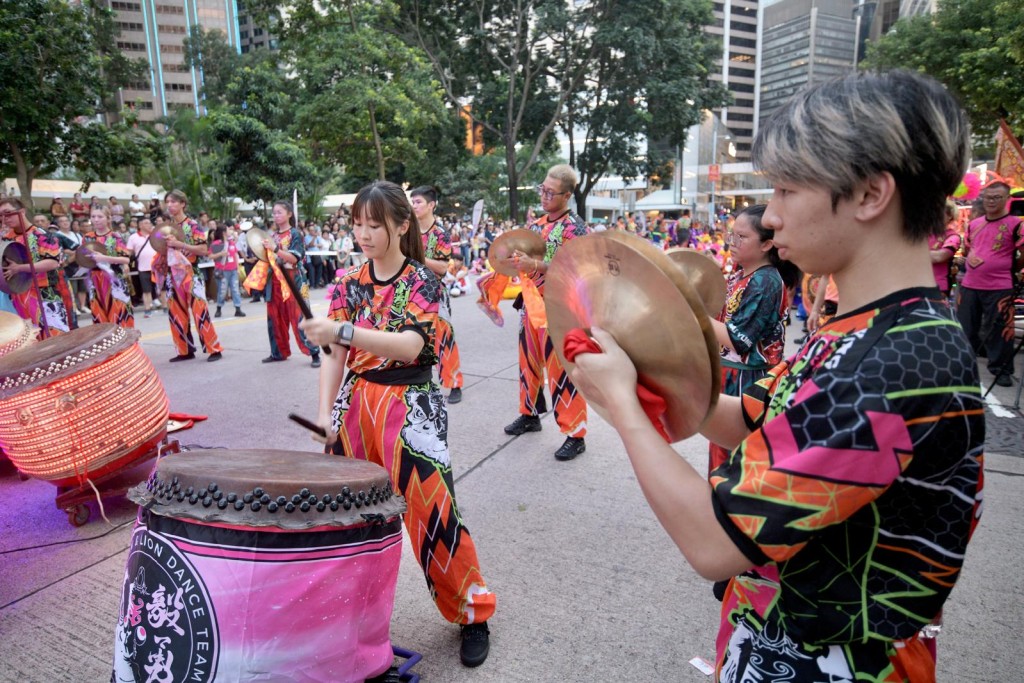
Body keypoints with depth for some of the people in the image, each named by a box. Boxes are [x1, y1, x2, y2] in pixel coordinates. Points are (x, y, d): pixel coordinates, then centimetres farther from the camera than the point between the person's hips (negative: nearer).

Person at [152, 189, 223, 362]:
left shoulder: (192, 225, -5)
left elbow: (203, 250, -13)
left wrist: (179, 244, -20)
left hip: (191, 274, -6)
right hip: (172, 275, 6)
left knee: (199, 312, -9)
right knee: (176, 314, 7)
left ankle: (214, 349, -4)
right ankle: (185, 350, 15)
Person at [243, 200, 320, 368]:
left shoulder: (295, 234, -4)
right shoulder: (272, 235, 13)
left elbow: (294, 258, -15)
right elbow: (267, 258, 20)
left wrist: (275, 249, -25)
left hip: (292, 281, -6)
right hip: (274, 281, 6)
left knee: (299, 318, -8)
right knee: (275, 318, 9)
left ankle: (314, 352, -4)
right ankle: (278, 352, 21)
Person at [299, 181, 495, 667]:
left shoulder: (422, 281, -6)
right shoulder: (350, 285, 8)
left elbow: (410, 345, -22)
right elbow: (335, 356, 7)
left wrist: (342, 330, -30)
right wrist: (325, 414, -3)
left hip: (410, 408, -4)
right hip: (356, 405, 5)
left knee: (431, 513, -6)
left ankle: (473, 612, 15)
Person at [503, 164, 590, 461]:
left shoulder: (575, 228, -10)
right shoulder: (536, 225, 13)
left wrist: (537, 266, -25)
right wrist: (515, 260, 3)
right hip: (531, 306, 7)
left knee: (561, 372, -5)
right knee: (528, 363, 17)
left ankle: (575, 435, 6)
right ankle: (529, 414, 36)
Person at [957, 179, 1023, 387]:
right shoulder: (973, 224, 10)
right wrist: (970, 257, 10)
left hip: (999, 288, -5)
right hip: (969, 285, 5)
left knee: (999, 330, 1)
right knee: (965, 327, 14)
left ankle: (1002, 370, 13)